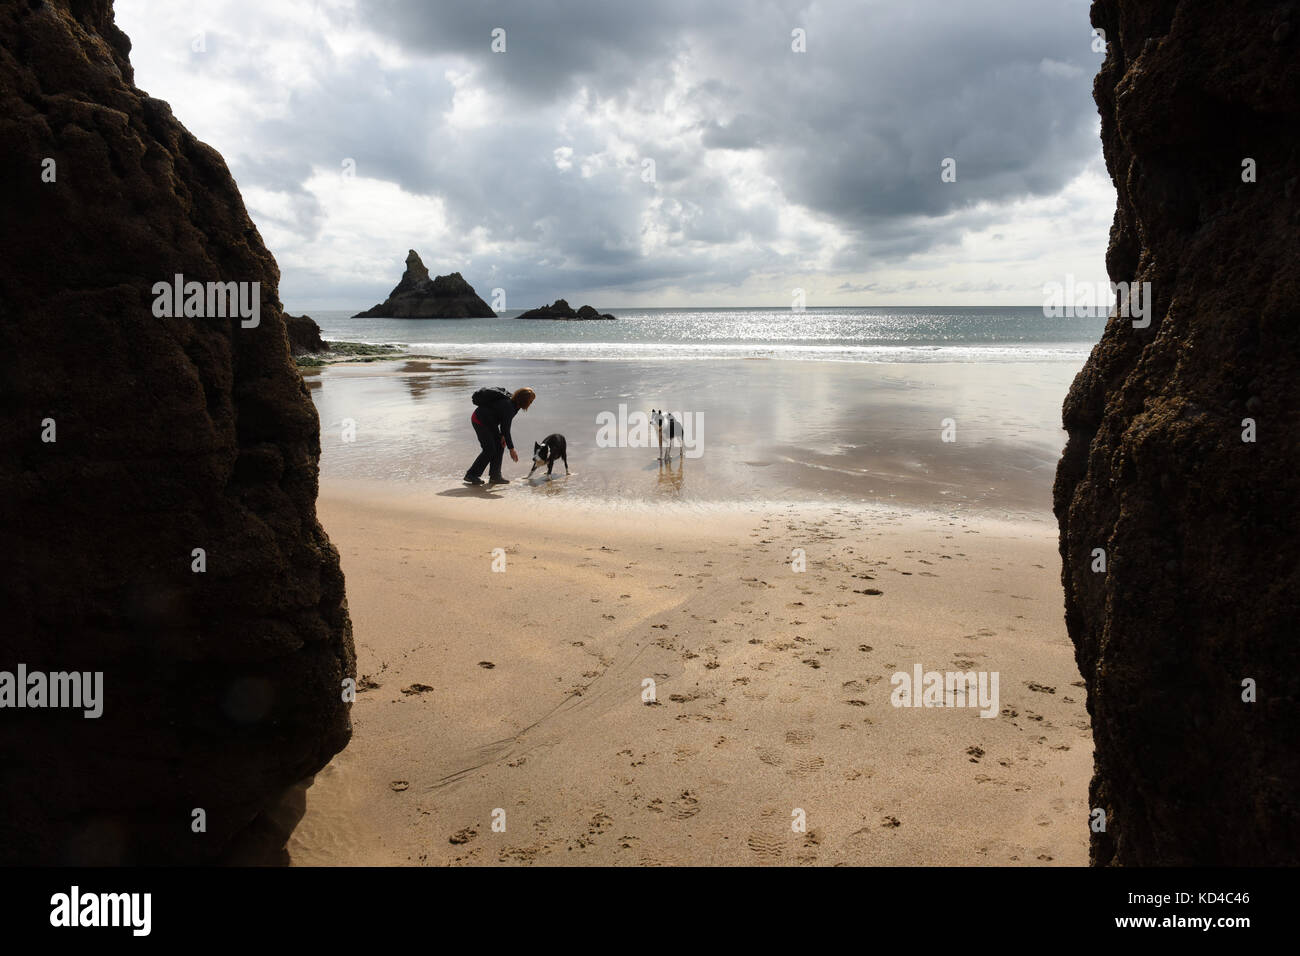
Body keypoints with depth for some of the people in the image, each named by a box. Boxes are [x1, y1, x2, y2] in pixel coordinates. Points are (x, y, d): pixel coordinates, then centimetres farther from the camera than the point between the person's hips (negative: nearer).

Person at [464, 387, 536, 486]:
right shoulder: (508, 407, -31)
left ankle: (495, 476, 8)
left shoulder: (512, 403, -3)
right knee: (490, 450, -10)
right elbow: (506, 429, -28)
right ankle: (471, 475, -1)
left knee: (500, 445, 4)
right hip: (480, 421, -10)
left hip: (490, 422, 10)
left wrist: (503, 436, -7)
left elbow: (505, 423, 6)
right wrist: (512, 449, -22)